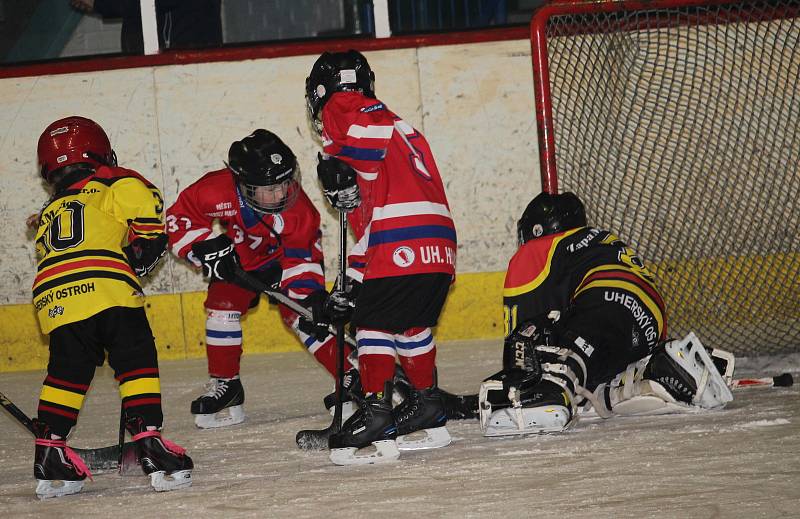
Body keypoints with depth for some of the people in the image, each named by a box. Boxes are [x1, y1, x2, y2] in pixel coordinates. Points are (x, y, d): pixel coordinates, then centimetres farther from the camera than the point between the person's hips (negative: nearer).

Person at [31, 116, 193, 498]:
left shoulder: (50, 213, 36)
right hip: (105, 288, -5)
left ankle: (49, 453, 10)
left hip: (53, 301, 5)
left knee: (66, 374, 16)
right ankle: (149, 445, -11)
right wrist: (141, 252, 12)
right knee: (136, 363, -1)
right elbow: (145, 208, 0)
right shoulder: (116, 183, 18)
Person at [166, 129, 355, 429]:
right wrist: (207, 249, -29)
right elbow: (180, 217, -20)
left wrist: (310, 296, -38)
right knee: (222, 306, -12)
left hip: (285, 257, -2)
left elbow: (301, 257, -27)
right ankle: (225, 386, 0)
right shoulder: (218, 190, -34)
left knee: (301, 315, -18)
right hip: (241, 260, 2)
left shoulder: (297, 207, -34)